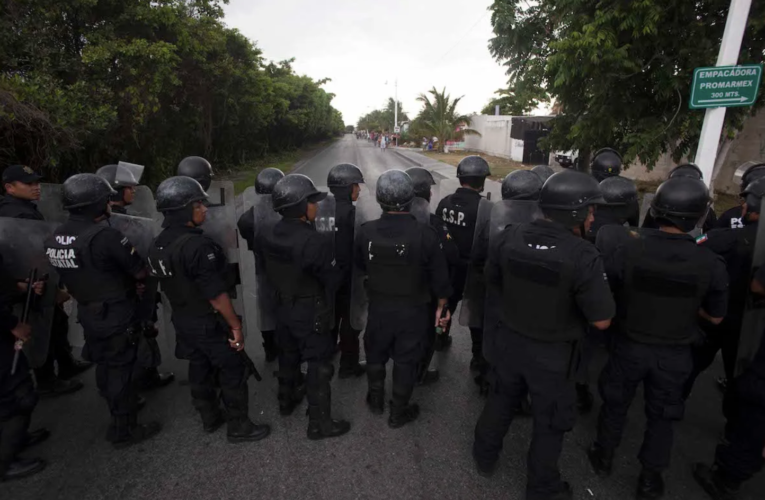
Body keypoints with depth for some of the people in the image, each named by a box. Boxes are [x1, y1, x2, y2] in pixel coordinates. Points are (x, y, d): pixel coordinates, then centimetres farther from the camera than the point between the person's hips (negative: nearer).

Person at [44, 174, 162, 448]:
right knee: (122, 369, 7)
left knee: (105, 365, 25)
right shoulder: (105, 235, -27)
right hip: (117, 316, -8)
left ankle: (118, 407, 48)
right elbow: (140, 272, -19)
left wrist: (125, 281, 7)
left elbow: (83, 272, 9)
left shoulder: (55, 237, -1)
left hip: (88, 313, 8)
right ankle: (124, 430, 21)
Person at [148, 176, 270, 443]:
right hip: (210, 323, -8)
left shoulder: (157, 245, 0)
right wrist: (235, 324, -18)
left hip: (183, 321, 9)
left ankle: (210, 418, 40)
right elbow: (216, 295, -27)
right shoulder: (198, 246, -29)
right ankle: (239, 426, 21)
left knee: (199, 370, 22)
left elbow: (168, 284, 10)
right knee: (233, 372, 7)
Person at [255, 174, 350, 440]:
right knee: (319, 366, 8)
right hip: (312, 313, -7)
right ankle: (319, 423, 20)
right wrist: (325, 304, 4)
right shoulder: (316, 241, -28)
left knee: (288, 356, 26)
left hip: (282, 308, 7)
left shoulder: (266, 237, -8)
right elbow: (332, 281, -16)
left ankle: (287, 400, 47)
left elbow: (268, 270, 6)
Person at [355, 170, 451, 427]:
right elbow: (439, 277, -12)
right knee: (405, 360, 16)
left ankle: (376, 400, 45)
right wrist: (442, 306, 5)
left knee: (375, 353, 25)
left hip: (378, 307, 2)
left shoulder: (366, 232, -15)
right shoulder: (425, 235, -22)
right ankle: (398, 412, 34)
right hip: (413, 311, -2)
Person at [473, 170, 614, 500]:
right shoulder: (583, 255, -27)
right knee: (550, 421, 20)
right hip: (552, 353, -3)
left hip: (509, 340, 4)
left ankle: (485, 457, 49)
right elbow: (601, 320, -19)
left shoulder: (508, 238, -14)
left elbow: (493, 287, 1)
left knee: (501, 400, 27)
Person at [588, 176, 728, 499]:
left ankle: (603, 458, 42)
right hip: (675, 354, 1)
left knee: (615, 404, 22)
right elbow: (715, 317, -3)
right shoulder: (711, 264, -18)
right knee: (662, 415, 21)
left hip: (629, 346, 0)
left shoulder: (626, 247, -22)